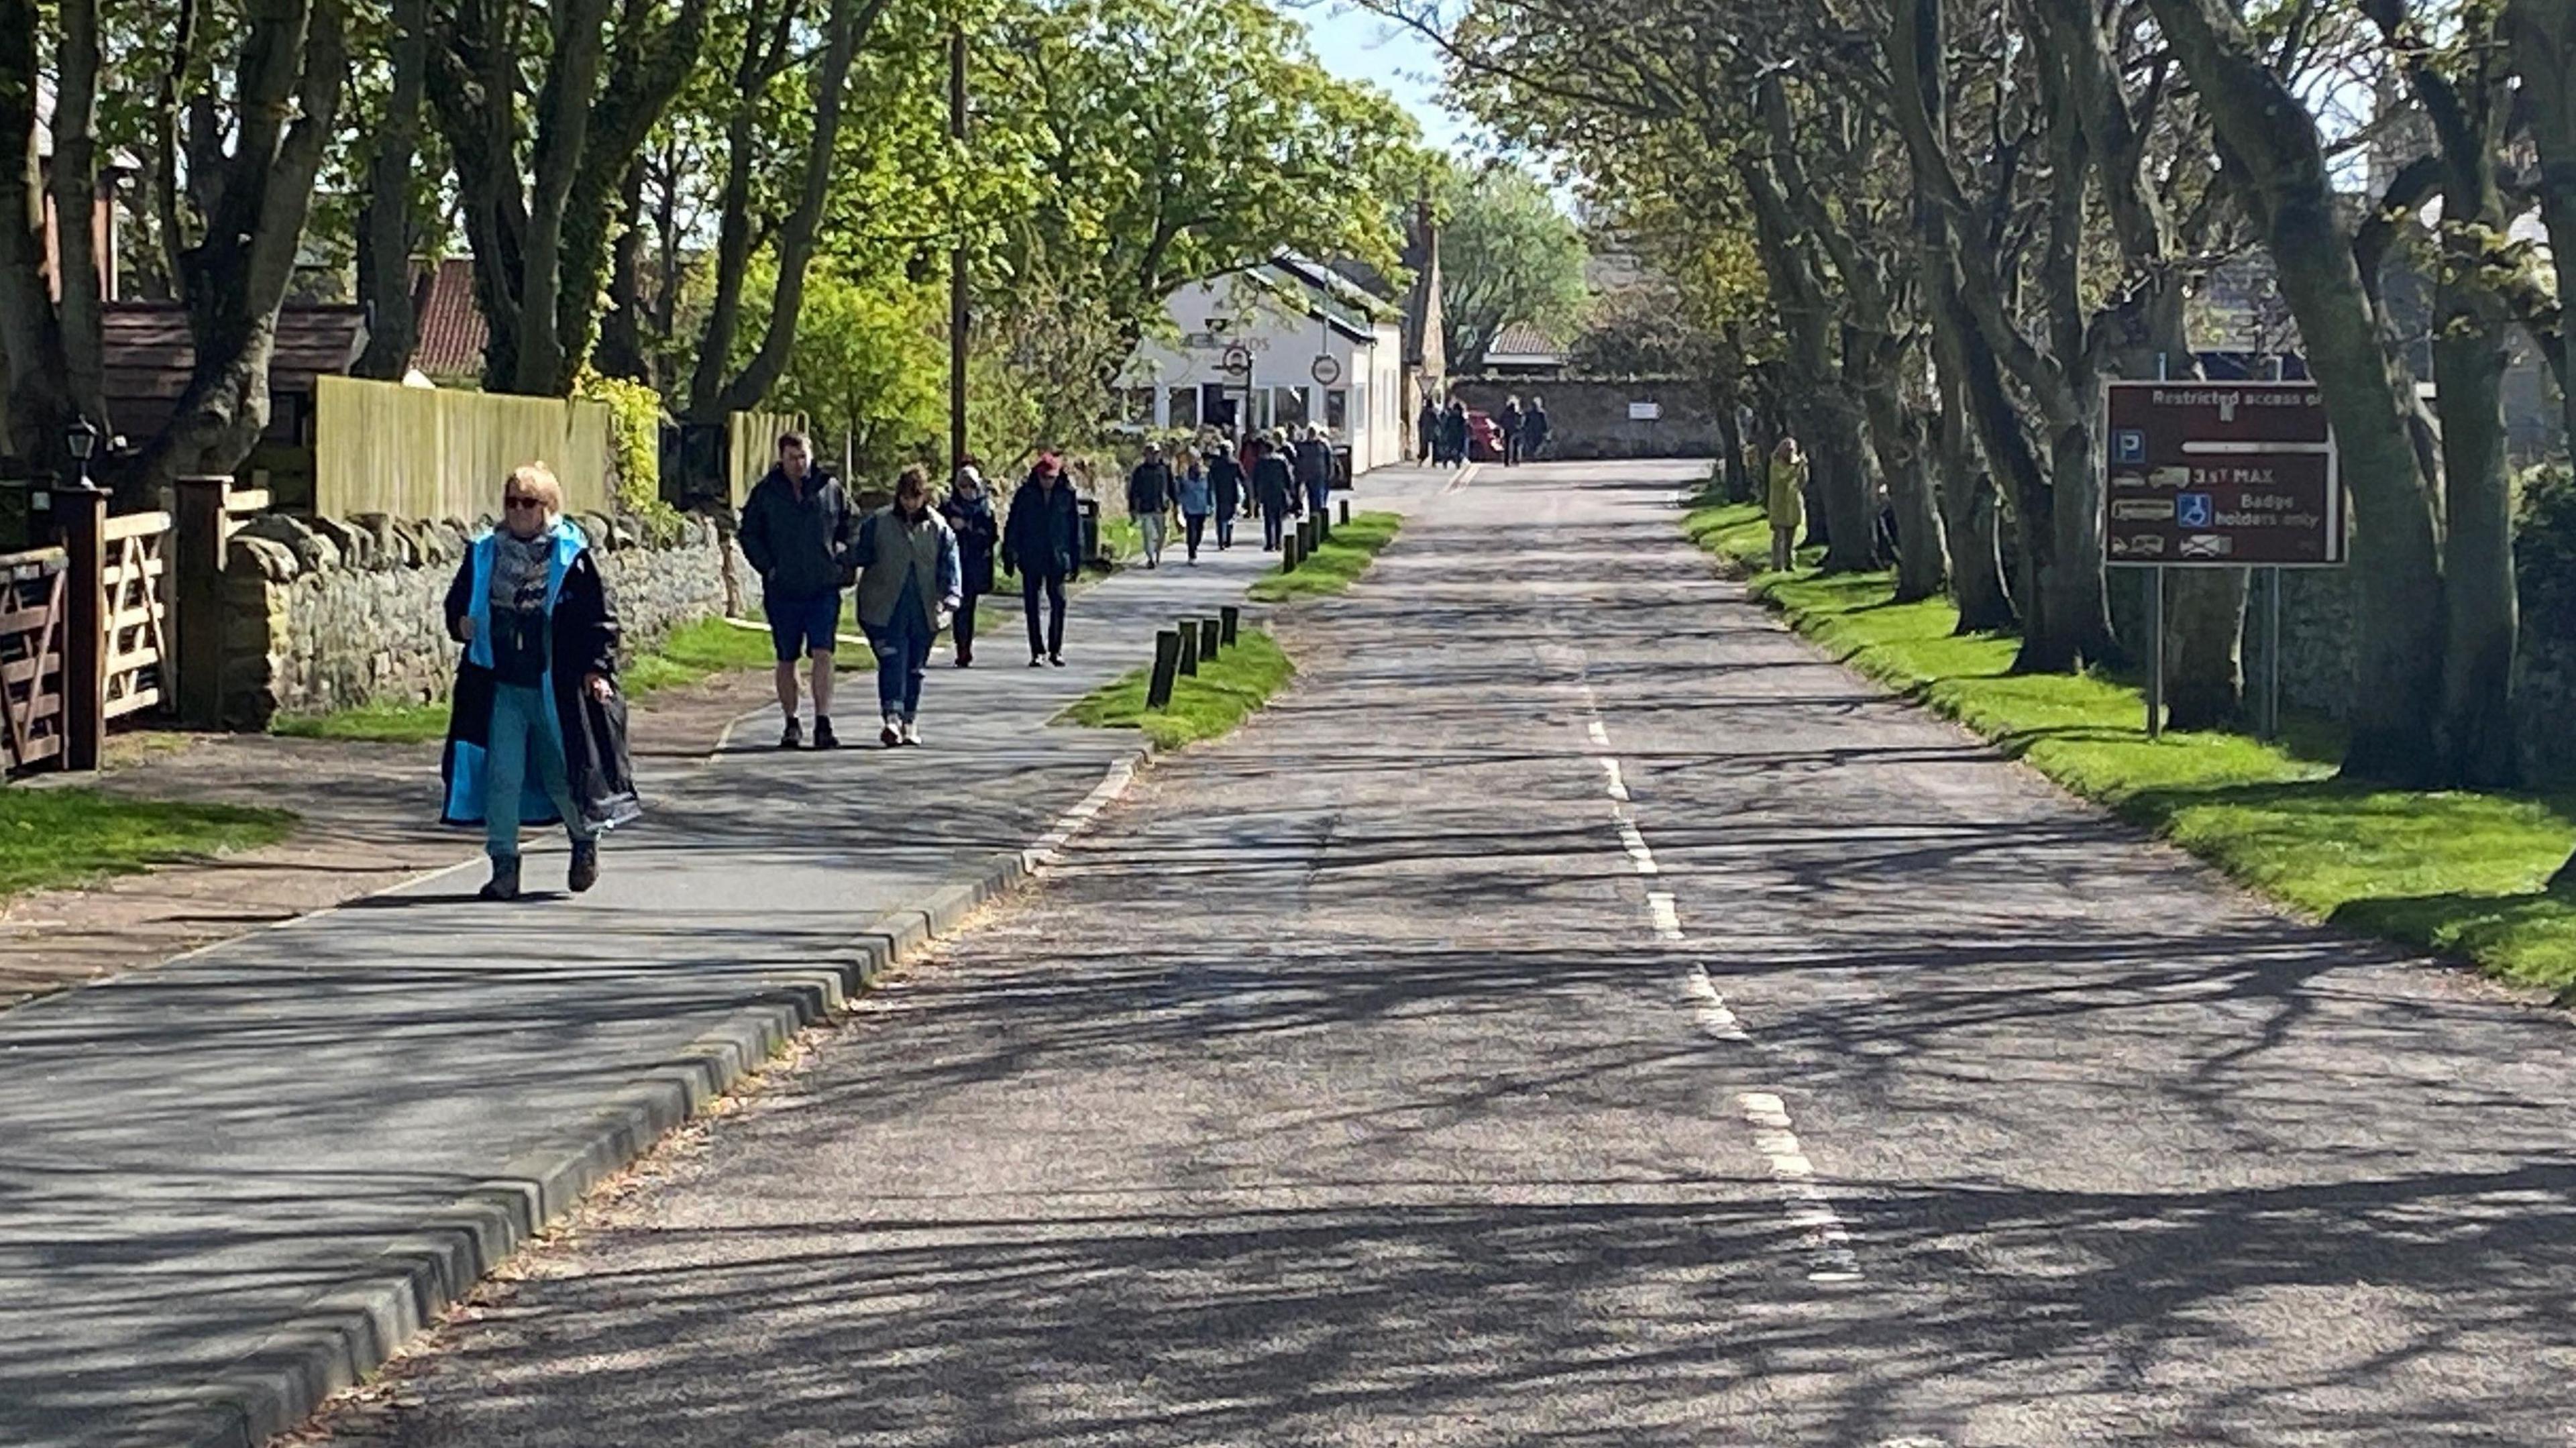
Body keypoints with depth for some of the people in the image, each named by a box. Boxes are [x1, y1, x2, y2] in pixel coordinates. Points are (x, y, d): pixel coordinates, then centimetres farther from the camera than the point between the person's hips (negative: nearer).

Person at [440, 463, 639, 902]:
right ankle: (504, 865, 3)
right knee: (501, 774, -4)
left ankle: (585, 840, 34)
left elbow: (601, 616, -1)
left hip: (556, 688, -2)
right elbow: (458, 599, 19)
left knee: (562, 774, 7)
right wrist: (460, 623, -4)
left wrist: (598, 668, -9)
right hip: (500, 685, 2)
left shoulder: (572, 556, -3)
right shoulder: (485, 553, 7)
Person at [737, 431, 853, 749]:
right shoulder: (765, 493, 3)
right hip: (783, 590, 1)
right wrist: (767, 567, -3)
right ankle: (791, 725, 19)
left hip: (824, 588, -1)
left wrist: (839, 555, 4)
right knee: (787, 660, 8)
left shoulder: (831, 489, 5)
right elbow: (749, 534, 8)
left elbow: (849, 526, 19)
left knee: (823, 654, -12)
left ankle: (823, 724, -13)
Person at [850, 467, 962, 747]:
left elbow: (949, 566, 1)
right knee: (892, 661, -16)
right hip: (886, 609, -2)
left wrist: (950, 600, -9)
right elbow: (860, 555, 11)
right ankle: (892, 718, -24)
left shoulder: (938, 528, 5)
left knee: (915, 667, 11)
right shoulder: (878, 522, 2)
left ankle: (910, 722, 22)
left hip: (923, 610, 3)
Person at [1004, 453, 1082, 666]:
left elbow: (1076, 527, 7)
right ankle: (1037, 652, 10)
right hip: (1031, 559, 0)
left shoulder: (1067, 495, 0)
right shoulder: (1025, 495, -1)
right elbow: (1012, 526, 3)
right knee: (1032, 605, 3)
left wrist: (1075, 558, 4)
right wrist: (1009, 556, 0)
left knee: (1058, 604, 0)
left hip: (1057, 558, 0)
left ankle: (1055, 650, 11)